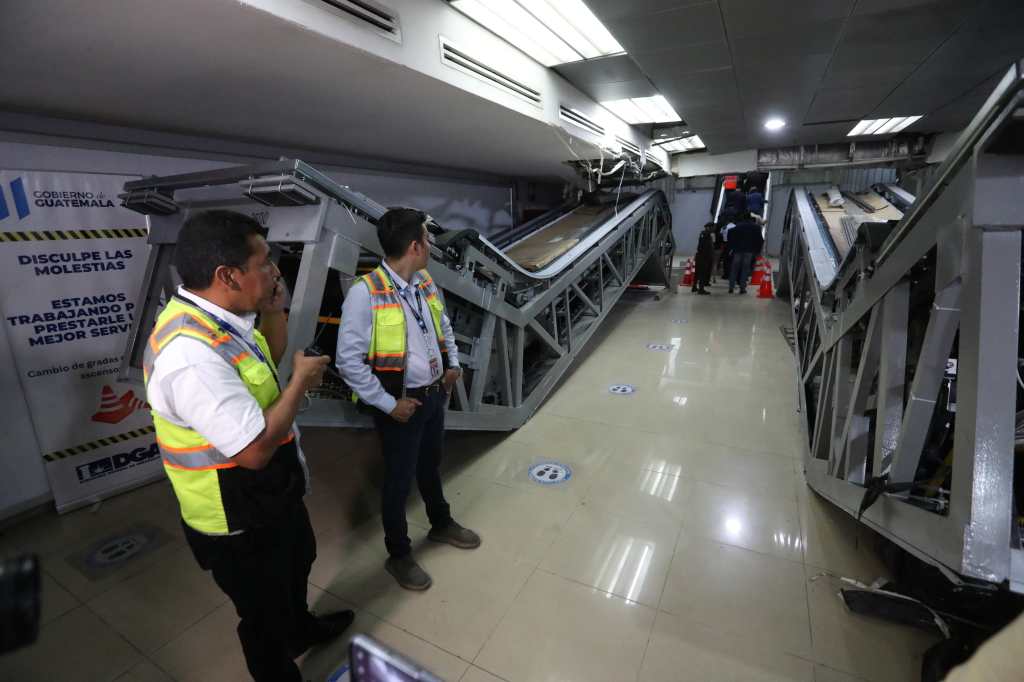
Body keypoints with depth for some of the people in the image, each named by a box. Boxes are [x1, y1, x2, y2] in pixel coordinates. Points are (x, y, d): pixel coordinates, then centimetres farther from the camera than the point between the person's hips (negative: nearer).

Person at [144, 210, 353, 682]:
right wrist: (301, 382, -21)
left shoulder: (217, 320, -7)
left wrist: (274, 311, -4)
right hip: (239, 522, -9)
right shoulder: (190, 351, -36)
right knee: (265, 612, 20)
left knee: (298, 565, 35)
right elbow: (255, 449, -34)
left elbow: (269, 363, 11)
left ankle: (300, 628, 63)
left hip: (273, 494, 9)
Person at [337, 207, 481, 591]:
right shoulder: (365, 293, -22)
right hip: (401, 404, -6)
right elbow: (349, 361, -21)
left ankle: (441, 525, 51)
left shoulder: (425, 283, 1)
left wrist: (453, 365, 5)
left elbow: (444, 327, 18)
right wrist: (388, 404, -19)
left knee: (430, 466, 26)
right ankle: (399, 556, 37)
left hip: (434, 395, 7)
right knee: (399, 479, 12)